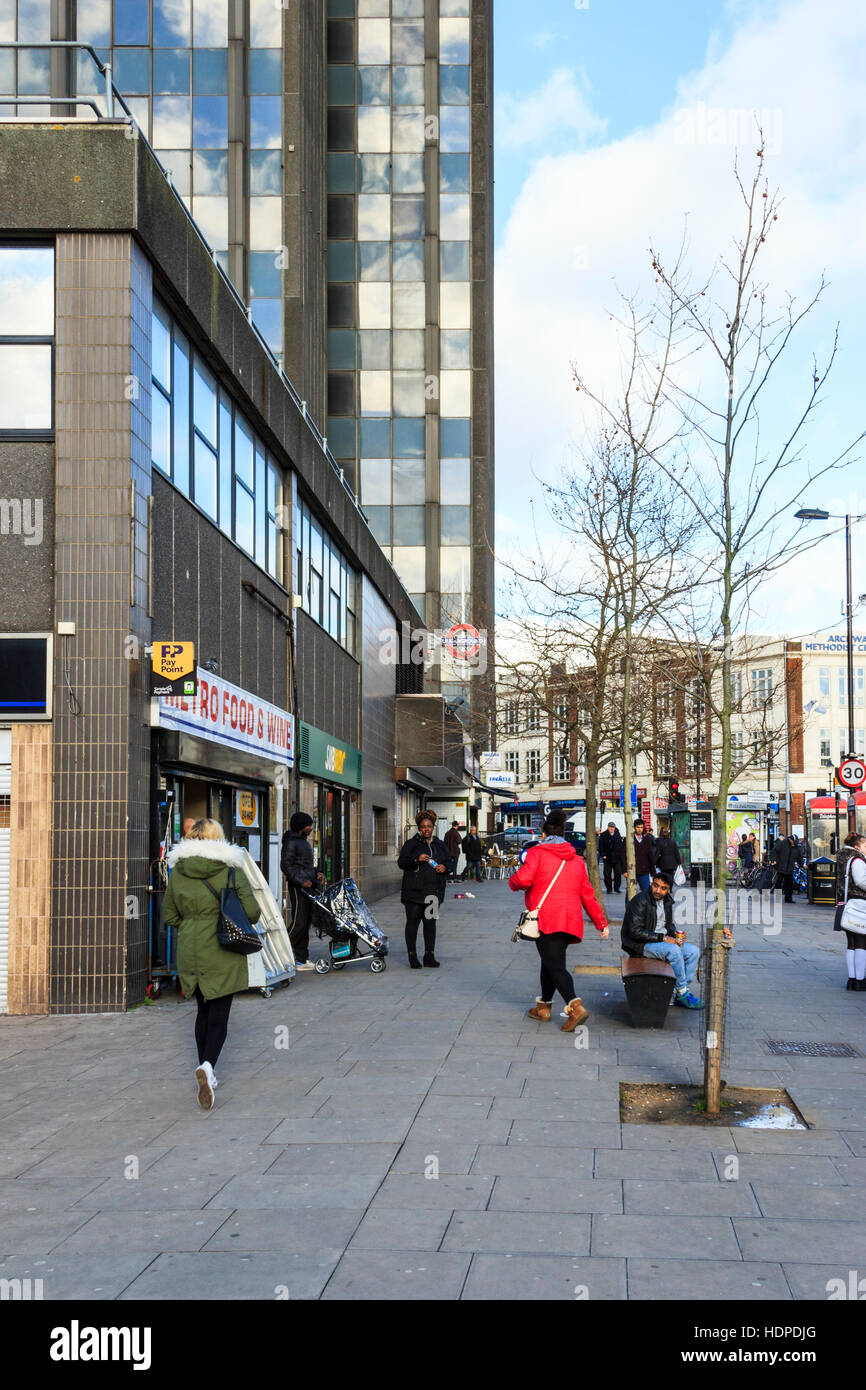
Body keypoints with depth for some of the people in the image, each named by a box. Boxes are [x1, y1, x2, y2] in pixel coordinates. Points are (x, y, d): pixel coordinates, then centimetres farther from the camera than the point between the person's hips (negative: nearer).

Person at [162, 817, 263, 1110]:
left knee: (204, 1011, 18)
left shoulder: (177, 872, 1)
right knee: (219, 1014, 0)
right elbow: (252, 912, -8)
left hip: (190, 952, 4)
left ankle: (205, 1074, 21)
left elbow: (169, 916, 8)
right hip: (223, 954, -3)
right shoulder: (232, 870, -8)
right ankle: (207, 1066, -23)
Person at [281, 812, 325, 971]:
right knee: (298, 923, -11)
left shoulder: (304, 840, 19)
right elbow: (286, 865, -17)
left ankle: (302, 959, 13)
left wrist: (317, 873, 12)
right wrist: (301, 881, -22)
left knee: (306, 923, 9)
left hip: (308, 886, 10)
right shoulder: (291, 842, -12)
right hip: (298, 887, -10)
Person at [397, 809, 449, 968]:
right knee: (413, 922, -2)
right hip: (414, 891, -4)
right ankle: (412, 956, 4)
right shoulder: (411, 844, 2)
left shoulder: (440, 845, 15)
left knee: (431, 922, 7)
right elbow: (401, 862, -4)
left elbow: (447, 862, 23)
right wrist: (416, 859, -20)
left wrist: (444, 867, -1)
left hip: (434, 891, 4)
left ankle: (429, 955, 13)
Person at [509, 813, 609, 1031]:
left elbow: (523, 879, -15)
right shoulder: (576, 859, 18)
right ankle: (544, 1007, 29)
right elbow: (587, 894, 19)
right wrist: (601, 922, 24)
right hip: (570, 921, 6)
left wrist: (513, 882, 9)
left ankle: (575, 1007, -25)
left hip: (546, 920, -6)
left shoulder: (537, 852, 0)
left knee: (555, 966, -9)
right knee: (550, 961, 21)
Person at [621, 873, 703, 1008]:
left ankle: (677, 994, -6)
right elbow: (635, 932, -22)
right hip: (641, 945, -8)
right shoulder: (640, 901, -17)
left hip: (663, 940, 8)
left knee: (694, 951, -6)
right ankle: (682, 992, -16)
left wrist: (675, 936, -3)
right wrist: (662, 938, -22)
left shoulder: (667, 902, 8)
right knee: (673, 950, -31)